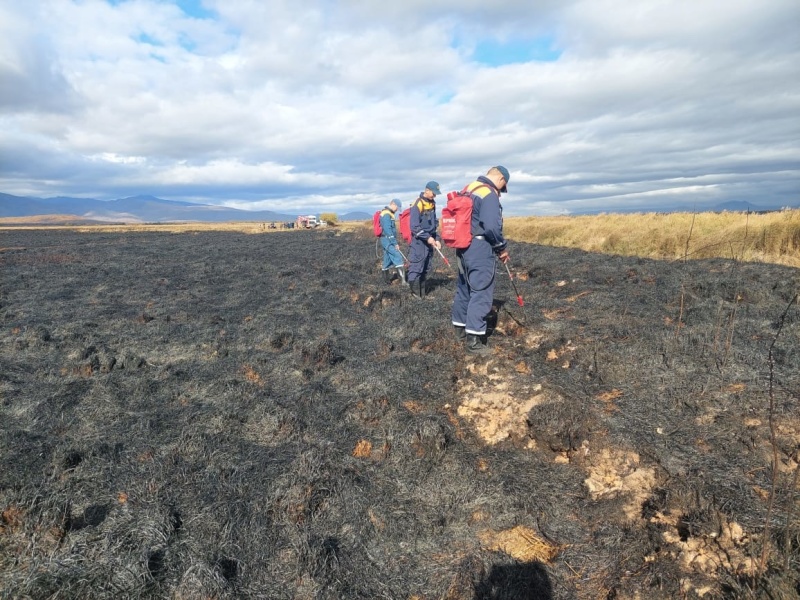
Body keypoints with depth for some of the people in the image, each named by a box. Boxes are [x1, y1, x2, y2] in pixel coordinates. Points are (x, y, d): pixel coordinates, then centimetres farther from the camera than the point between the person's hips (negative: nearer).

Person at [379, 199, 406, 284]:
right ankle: (403, 280, -21)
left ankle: (387, 278, 20)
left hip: (388, 241, 10)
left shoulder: (389, 213, 18)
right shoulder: (386, 214, -14)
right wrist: (395, 243, -21)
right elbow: (388, 230, -21)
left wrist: (394, 242, 21)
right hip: (388, 240, -10)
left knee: (388, 260, 13)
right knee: (398, 257, -16)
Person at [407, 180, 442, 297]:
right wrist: (427, 237, -19)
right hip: (419, 242, -8)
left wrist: (436, 239, 13)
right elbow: (414, 227, -17)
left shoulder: (432, 204, 12)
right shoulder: (418, 205, -13)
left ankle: (423, 293, 22)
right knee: (416, 269, -7)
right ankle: (416, 295, -5)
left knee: (425, 269, 13)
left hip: (429, 241, 8)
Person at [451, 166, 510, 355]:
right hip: (480, 249, -9)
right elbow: (492, 227, -23)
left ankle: (460, 328, 31)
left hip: (463, 247, 9)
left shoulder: (468, 189, 14)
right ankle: (474, 341, -3)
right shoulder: (490, 194, -14)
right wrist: (502, 248, -7)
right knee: (481, 293, -4)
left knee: (464, 289, 18)